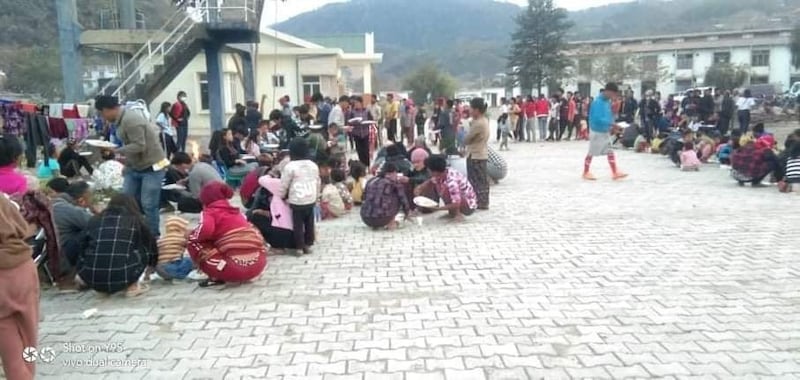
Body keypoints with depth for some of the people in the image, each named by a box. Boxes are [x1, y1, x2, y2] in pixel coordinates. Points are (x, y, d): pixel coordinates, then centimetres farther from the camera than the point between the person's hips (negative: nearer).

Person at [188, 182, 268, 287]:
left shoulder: (210, 212, 3)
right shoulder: (236, 212, 23)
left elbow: (205, 229, -19)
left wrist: (191, 235, 6)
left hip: (234, 268, -7)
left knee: (194, 241, 8)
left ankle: (216, 277, 4)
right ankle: (243, 275, 21)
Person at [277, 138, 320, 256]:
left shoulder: (290, 166, -11)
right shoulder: (313, 165, 6)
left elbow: (284, 184, -4)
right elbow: (317, 183, 14)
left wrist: (280, 196, 12)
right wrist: (316, 196, 27)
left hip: (296, 200, -5)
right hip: (311, 199, 5)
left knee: (298, 224, 4)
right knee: (309, 223, 13)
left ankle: (299, 247, 7)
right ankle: (308, 245, 20)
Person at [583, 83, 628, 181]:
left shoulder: (607, 101, 5)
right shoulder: (598, 102, -22)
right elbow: (597, 118, -30)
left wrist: (611, 127, 2)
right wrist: (611, 123, -30)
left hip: (605, 132, 8)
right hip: (596, 131, -8)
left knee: (610, 152, 6)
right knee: (591, 153, 4)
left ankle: (615, 173, 9)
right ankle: (586, 173, 17)